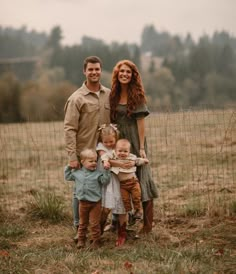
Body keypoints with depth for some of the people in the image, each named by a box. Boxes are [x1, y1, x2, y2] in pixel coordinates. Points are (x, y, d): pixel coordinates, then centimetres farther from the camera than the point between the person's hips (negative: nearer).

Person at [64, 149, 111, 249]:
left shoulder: (98, 173, -8)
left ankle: (96, 240, 13)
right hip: (83, 202, 4)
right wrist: (69, 168, 6)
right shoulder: (77, 173, 3)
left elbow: (105, 181, -18)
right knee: (82, 223, 16)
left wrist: (106, 170, -26)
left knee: (94, 223, 2)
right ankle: (81, 240, 27)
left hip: (95, 203, -3)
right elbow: (68, 177, 16)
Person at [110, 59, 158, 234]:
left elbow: (141, 122, -10)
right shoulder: (114, 95, 7)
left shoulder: (137, 95, -7)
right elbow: (112, 121, 8)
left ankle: (147, 224, 4)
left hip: (135, 142, -5)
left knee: (140, 180, -1)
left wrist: (142, 148, -14)